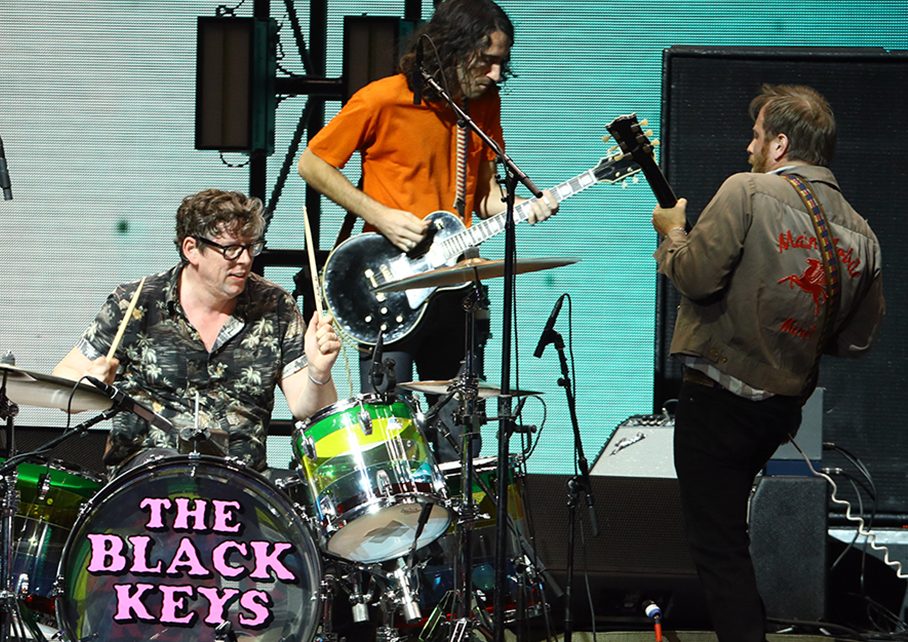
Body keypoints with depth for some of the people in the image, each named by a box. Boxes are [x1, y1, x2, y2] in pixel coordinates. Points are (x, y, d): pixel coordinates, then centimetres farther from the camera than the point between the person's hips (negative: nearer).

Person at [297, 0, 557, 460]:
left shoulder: (484, 102, 6)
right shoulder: (382, 100, -12)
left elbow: (483, 194, 12)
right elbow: (312, 164, -4)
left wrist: (520, 210, -9)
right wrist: (381, 216, -14)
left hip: (453, 290, 5)